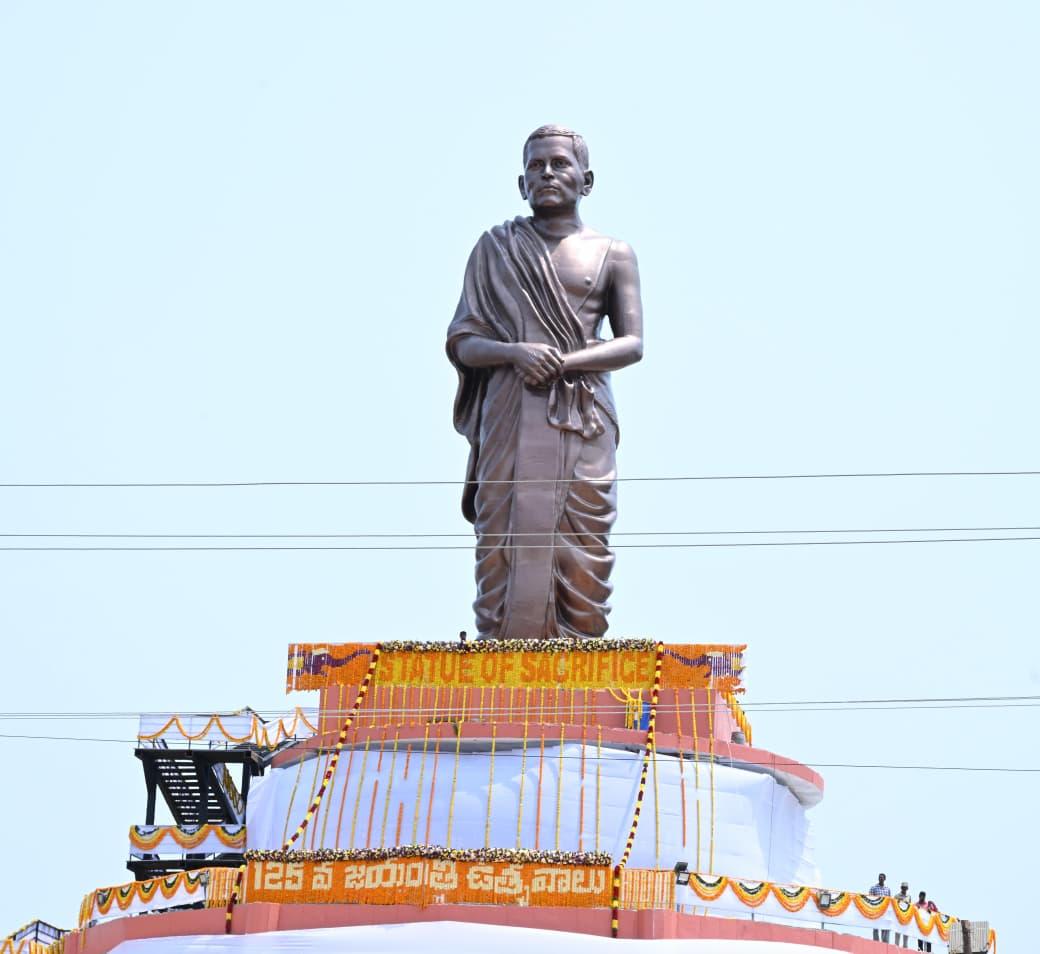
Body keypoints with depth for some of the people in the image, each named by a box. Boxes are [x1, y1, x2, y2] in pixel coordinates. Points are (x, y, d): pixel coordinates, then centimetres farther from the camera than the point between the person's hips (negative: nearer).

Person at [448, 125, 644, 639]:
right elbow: (460, 342, 9)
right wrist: (514, 353, -12)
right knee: (505, 542, -9)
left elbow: (632, 345, 3)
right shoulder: (495, 248, 16)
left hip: (583, 420, 0)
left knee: (579, 548, -7)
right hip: (510, 417, 0)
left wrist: (562, 362, -14)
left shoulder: (612, 254, 13)